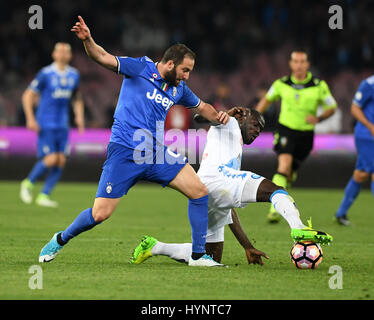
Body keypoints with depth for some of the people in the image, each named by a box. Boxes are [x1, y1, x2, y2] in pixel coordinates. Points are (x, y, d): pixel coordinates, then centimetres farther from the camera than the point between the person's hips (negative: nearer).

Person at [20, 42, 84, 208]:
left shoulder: (74, 75, 8)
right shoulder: (45, 74, -8)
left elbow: (77, 97, 24)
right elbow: (28, 96, -5)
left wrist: (79, 116, 9)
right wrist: (30, 118, -14)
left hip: (62, 126, 6)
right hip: (46, 124, -6)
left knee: (61, 161, -3)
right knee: (51, 159, -14)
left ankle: (44, 196, 5)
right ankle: (28, 183, 9)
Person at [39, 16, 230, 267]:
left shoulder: (179, 89, 14)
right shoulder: (140, 68, -3)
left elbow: (201, 106, 31)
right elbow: (104, 58, -11)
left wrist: (218, 116, 11)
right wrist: (87, 40, -31)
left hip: (158, 153, 6)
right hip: (125, 152, -6)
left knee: (199, 191, -7)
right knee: (100, 214, -8)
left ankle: (198, 255, 4)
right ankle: (61, 239, 20)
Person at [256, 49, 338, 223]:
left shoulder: (319, 86, -6)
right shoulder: (282, 84, -3)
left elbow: (331, 107, 3)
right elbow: (267, 99, 15)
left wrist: (318, 118, -16)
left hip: (305, 134, 1)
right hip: (286, 130, -1)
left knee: (291, 172, 9)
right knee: (284, 164, -23)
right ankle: (275, 208, -27)